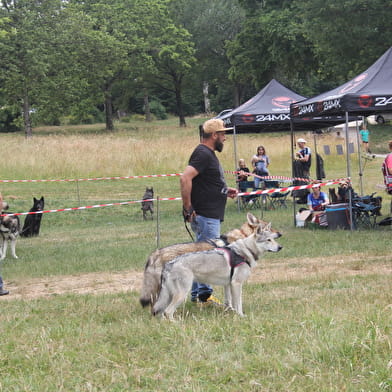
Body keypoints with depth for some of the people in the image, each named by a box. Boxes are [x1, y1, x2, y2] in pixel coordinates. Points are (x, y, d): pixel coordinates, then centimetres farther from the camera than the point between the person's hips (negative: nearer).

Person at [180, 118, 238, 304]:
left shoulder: (209, 154, 18)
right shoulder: (203, 154, -15)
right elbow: (185, 178, -26)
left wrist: (225, 190, 15)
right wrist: (188, 208, -25)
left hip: (211, 215, 11)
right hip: (204, 215, -11)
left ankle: (196, 294, 19)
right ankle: (204, 294, -4)